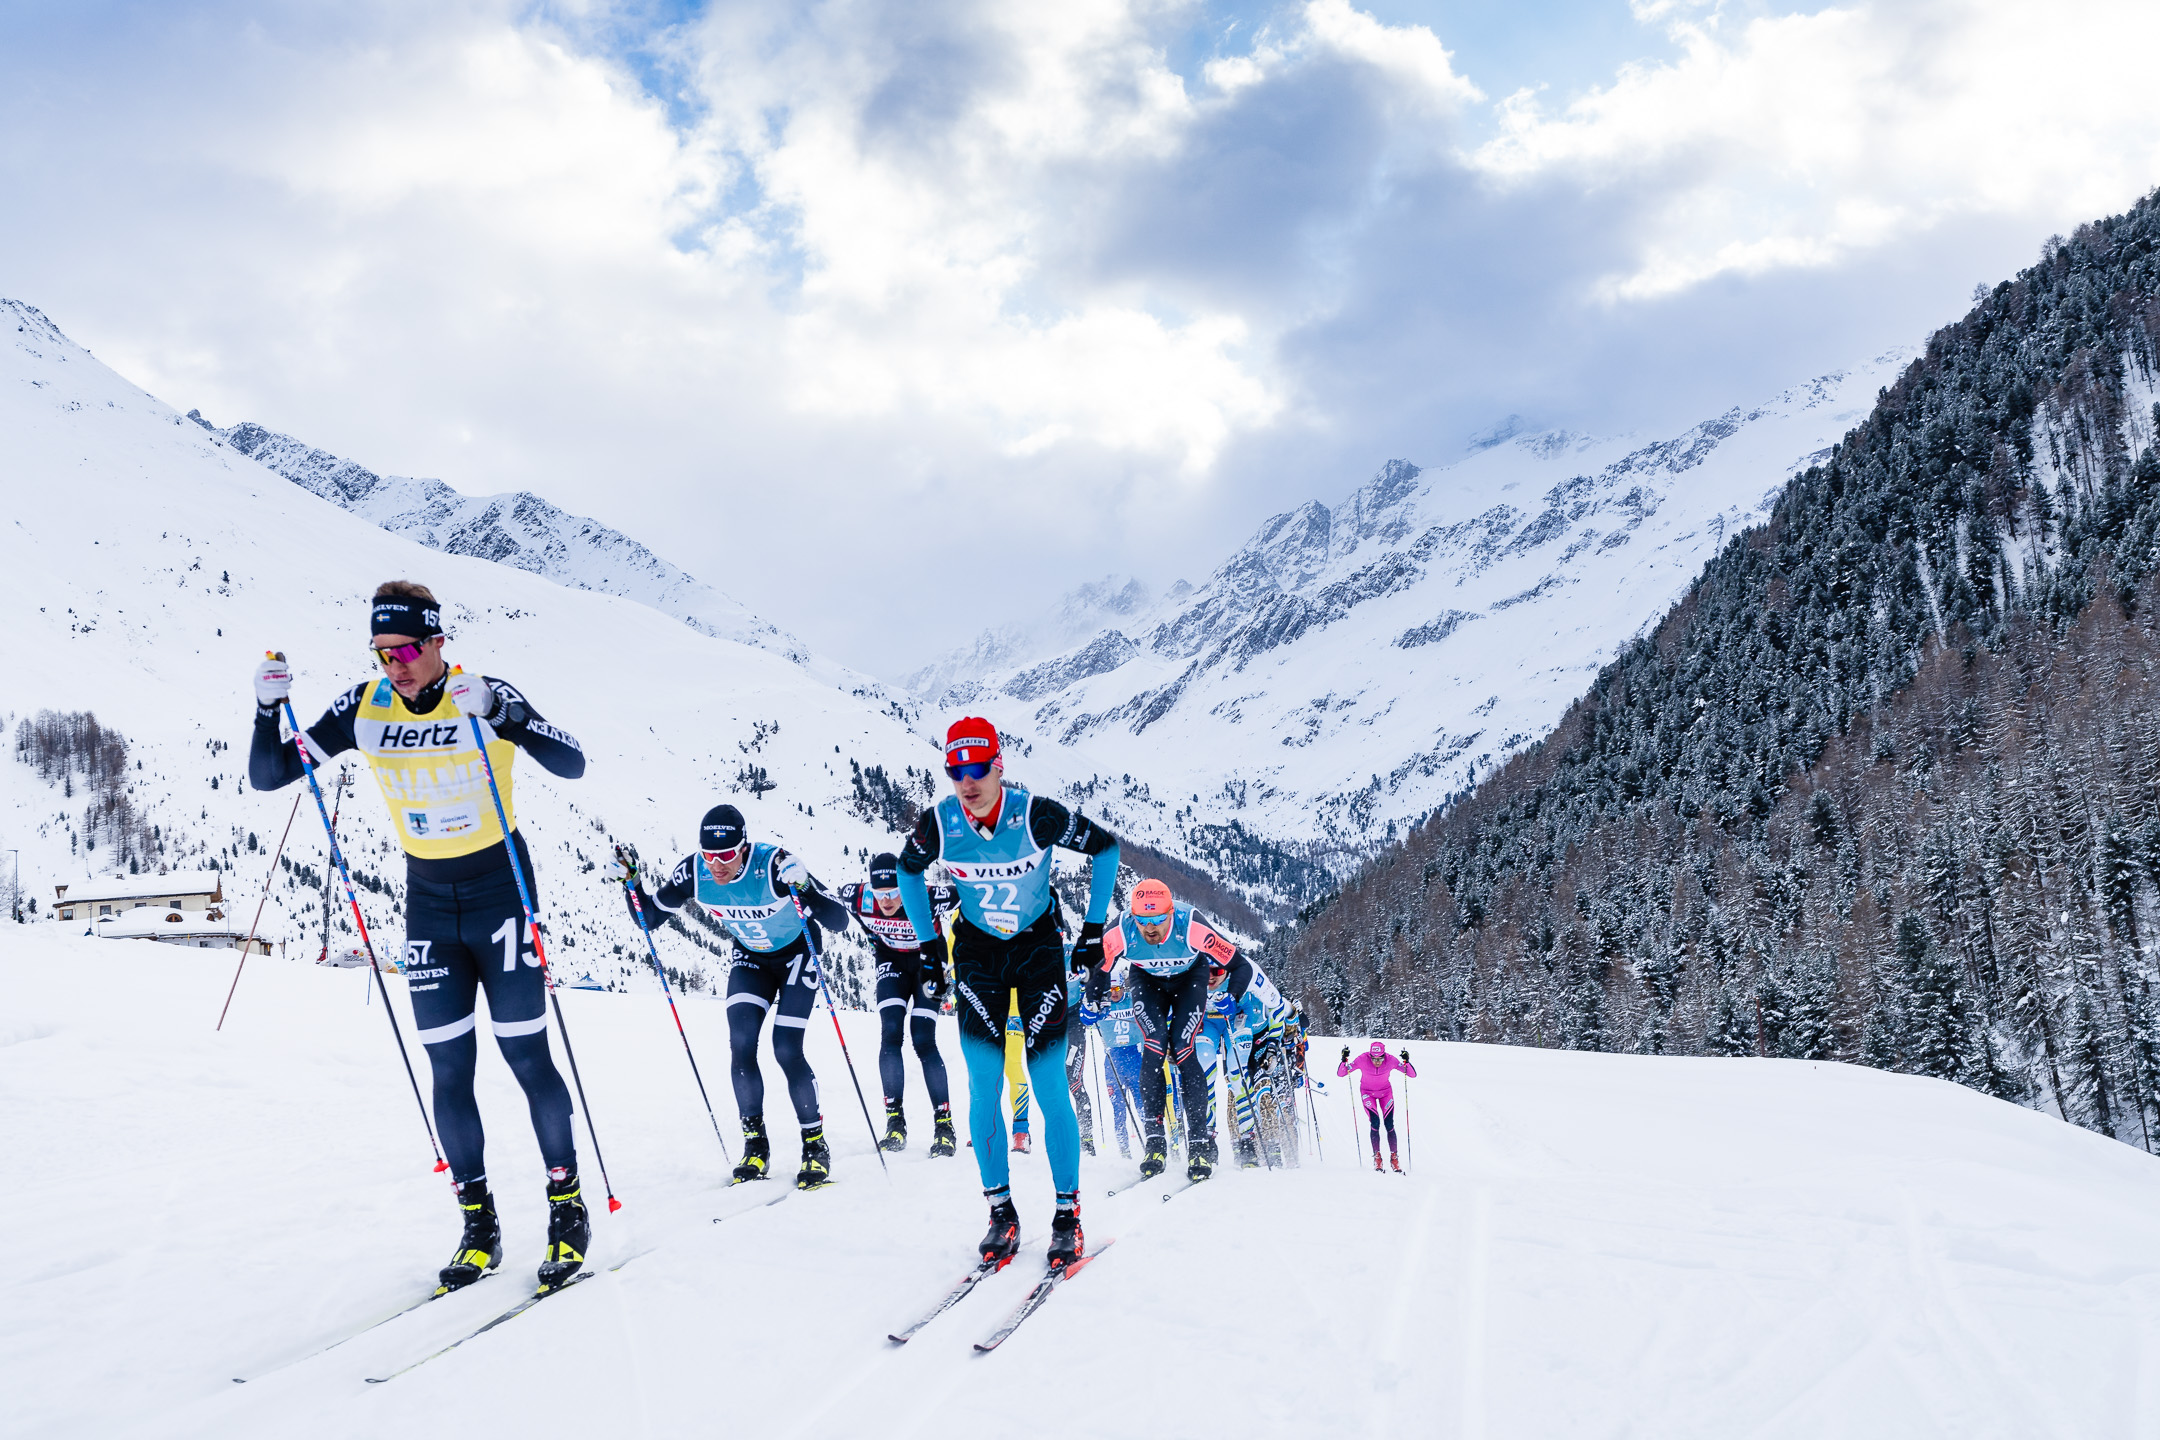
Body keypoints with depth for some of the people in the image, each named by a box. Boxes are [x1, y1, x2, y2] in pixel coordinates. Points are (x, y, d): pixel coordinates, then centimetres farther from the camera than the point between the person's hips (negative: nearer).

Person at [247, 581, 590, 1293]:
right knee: (449, 1070, 2)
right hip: (427, 899, 4)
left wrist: (499, 713, -39)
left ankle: (568, 1207, 12)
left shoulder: (486, 696, -14)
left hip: (501, 891, -3)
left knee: (527, 1057, -3)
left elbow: (571, 765, -26)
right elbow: (269, 777, 0)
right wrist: (268, 708, -18)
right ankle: (479, 1225, 14)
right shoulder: (364, 708, -4)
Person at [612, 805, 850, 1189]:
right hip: (750, 957, 4)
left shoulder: (775, 865, -35)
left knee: (787, 1051, -14)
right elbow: (650, 917, -6)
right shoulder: (693, 872, -22)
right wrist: (630, 881, -24)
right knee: (741, 1044, -14)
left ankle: (816, 1146, 3)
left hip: (797, 953, -4)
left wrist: (806, 890, -54)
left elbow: (839, 921, -36)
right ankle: (755, 1144, 2)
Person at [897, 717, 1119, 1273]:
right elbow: (909, 868, 8)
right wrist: (927, 939, 7)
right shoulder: (939, 822, -16)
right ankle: (1001, 1211, 9)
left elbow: (1105, 846, -6)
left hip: (1039, 947, -2)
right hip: (977, 951, 2)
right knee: (983, 1088, -4)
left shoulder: (1036, 815, -23)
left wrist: (1094, 926, -4)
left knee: (1050, 1089, -6)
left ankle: (1068, 1212, 7)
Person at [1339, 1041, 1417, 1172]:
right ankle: (1377, 1157, -5)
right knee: (1375, 1123, -16)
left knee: (1389, 1125, -9)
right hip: (1367, 1093, -1)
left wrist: (1406, 1062, -38)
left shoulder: (1390, 1060, -25)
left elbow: (1413, 1075, -21)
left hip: (1385, 1092, 1)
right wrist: (1344, 1060, -39)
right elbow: (1340, 1074, -22)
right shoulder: (1363, 1060, -27)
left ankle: (1393, 1157, 4)